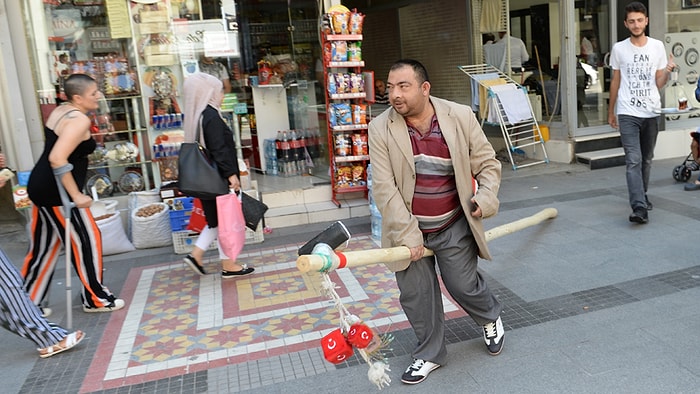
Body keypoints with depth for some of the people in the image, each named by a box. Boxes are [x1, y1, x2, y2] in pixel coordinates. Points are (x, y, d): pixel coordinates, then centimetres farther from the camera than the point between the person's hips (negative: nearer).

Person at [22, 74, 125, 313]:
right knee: (87, 240, 4)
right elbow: (57, 159, -28)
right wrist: (76, 196, -23)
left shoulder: (61, 111, 10)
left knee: (44, 245, 17)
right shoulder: (80, 120, -19)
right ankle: (95, 299, 17)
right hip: (56, 191, -10)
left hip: (41, 186, 10)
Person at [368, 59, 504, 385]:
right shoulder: (380, 128, -10)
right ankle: (430, 353, 31)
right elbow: (384, 188, -12)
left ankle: (490, 316, 42)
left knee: (463, 286, 7)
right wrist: (407, 235, -15)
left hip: (454, 228, 0)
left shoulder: (461, 116, -7)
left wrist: (486, 197, -12)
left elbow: (487, 163, 4)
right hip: (408, 229, 1)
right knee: (416, 295, 8)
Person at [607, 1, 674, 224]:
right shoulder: (619, 49, 1)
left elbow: (659, 83, 5)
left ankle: (641, 196, 34)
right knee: (633, 160, -12)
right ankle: (639, 208, -18)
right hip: (628, 113, -2)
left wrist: (667, 72, -17)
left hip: (651, 113, 2)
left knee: (647, 159, 15)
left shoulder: (657, 47, 4)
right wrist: (611, 111, 13)